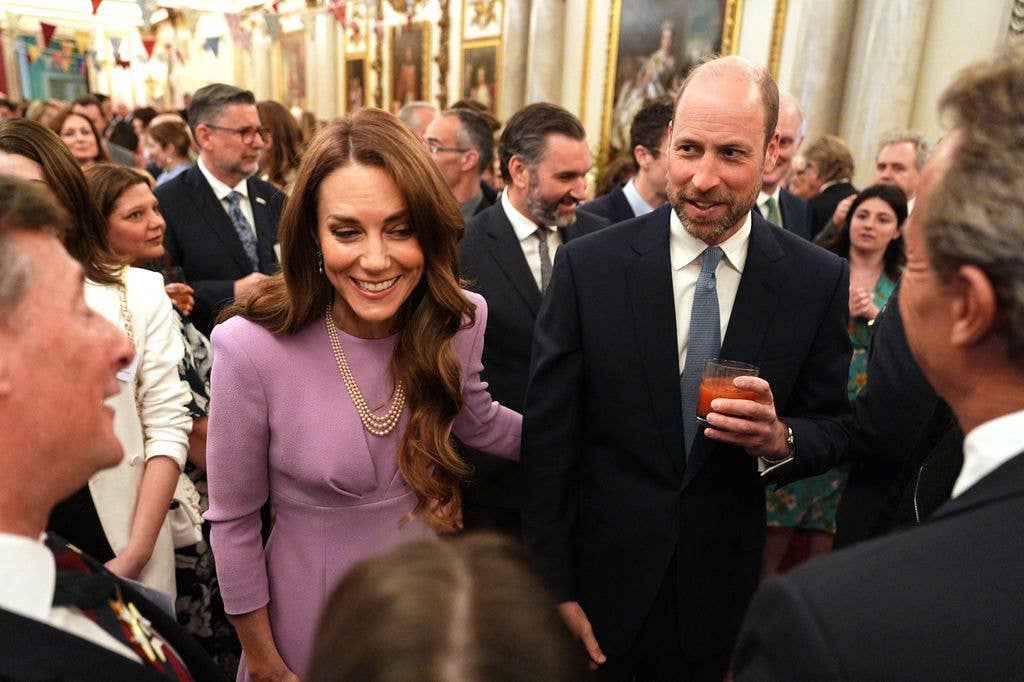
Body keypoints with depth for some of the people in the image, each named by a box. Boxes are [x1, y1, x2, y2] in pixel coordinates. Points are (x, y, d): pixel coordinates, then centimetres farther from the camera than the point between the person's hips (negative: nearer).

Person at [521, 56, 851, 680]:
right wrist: (554, 590, -9)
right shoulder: (588, 266, -13)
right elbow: (547, 438, -10)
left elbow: (830, 427, 2)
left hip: (723, 591, 2)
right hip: (599, 578, -1)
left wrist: (780, 438, -22)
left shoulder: (821, 280, -8)